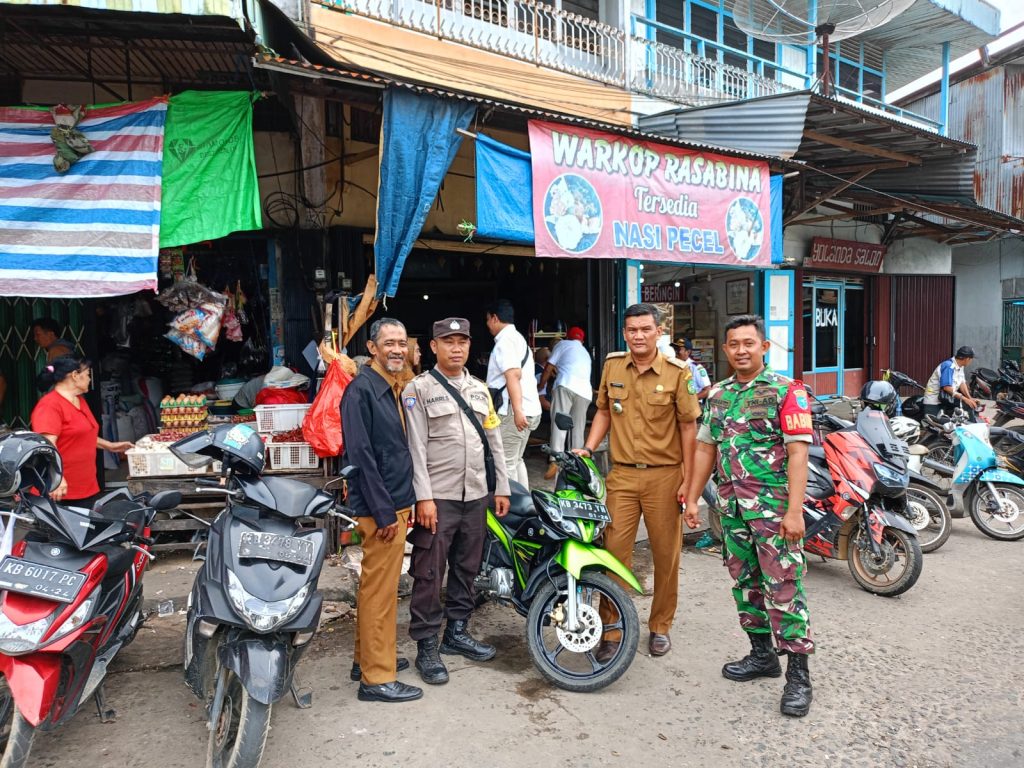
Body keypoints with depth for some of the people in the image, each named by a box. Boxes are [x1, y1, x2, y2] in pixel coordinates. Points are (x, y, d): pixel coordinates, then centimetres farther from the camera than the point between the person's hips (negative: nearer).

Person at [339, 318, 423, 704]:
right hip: (380, 509, -10)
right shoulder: (361, 390, -15)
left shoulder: (394, 390, 14)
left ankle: (367, 658, 33)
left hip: (396, 505, 10)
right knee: (381, 591, -2)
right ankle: (377, 678, 9)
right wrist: (384, 512, -20)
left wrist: (405, 504, 15)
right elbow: (360, 454, -21)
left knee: (377, 585, 19)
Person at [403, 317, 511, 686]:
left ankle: (457, 632, 29)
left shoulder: (479, 389, 15)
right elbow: (416, 446, -10)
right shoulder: (419, 389, -3)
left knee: (466, 569, 15)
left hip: (477, 495, 6)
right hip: (438, 497, -6)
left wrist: (501, 487, 12)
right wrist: (424, 496, -16)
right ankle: (426, 647, 10)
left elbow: (494, 441, 16)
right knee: (429, 574, -1)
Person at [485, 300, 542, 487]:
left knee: (506, 463, -6)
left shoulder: (505, 340, -10)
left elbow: (513, 374, -23)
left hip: (512, 411, -10)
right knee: (516, 460, 17)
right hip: (528, 409, 10)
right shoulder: (518, 338, 22)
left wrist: (517, 410, -31)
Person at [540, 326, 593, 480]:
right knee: (578, 430, 9)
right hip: (585, 392, 5)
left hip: (566, 386, -5)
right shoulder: (586, 353, 35)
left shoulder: (563, 344, 19)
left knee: (559, 424, -11)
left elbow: (548, 369, 16)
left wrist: (541, 386, 29)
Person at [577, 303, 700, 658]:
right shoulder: (612, 365, 4)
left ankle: (660, 626, 28)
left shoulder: (677, 372, -7)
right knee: (615, 550, 1)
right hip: (622, 473, 2)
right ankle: (611, 631, 13)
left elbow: (688, 426, -5)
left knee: (666, 554, 10)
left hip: (665, 475, -2)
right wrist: (588, 448, 2)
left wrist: (688, 479, -6)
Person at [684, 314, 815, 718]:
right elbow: (705, 448, 16)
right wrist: (692, 499, 13)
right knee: (745, 582, 14)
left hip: (774, 506, -6)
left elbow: (798, 452, -12)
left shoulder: (786, 390, -7)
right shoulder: (717, 394, 12)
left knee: (783, 588, -4)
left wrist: (795, 510, -18)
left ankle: (798, 674, 6)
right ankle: (762, 654, 29)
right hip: (733, 506, 6)